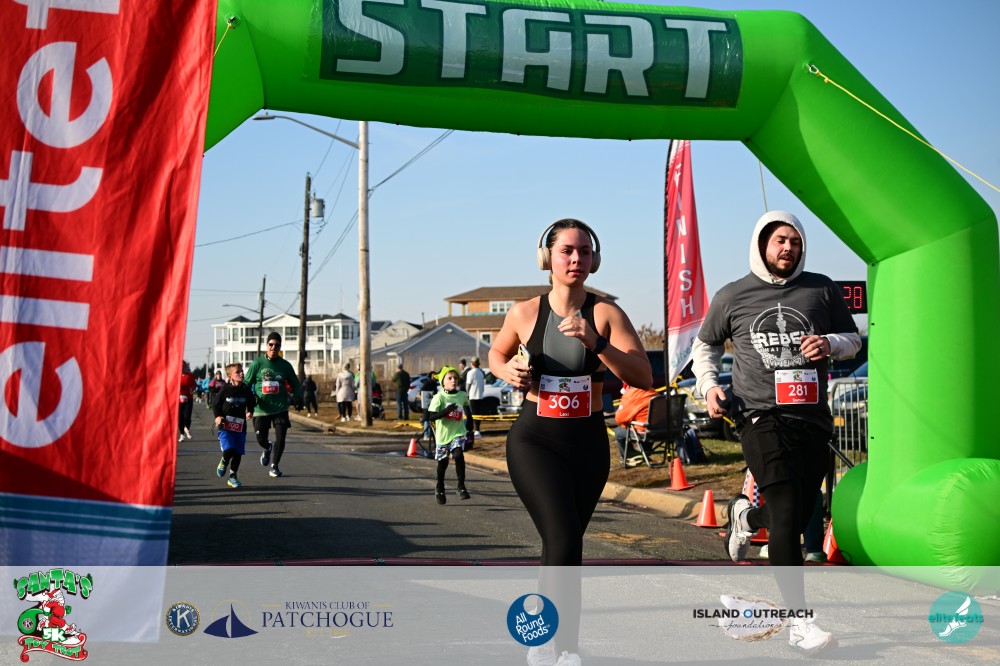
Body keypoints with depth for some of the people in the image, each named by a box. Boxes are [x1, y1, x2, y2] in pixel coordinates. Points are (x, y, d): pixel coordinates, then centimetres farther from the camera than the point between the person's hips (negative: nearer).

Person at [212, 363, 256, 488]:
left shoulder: (246, 390, 1)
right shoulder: (225, 390, -7)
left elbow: (251, 403, 14)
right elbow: (216, 404, 2)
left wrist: (250, 412, -5)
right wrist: (217, 416, -12)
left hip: (240, 426, 3)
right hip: (225, 426, -3)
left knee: (238, 453, 4)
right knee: (228, 449, -18)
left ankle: (233, 476, 20)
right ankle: (223, 462, 16)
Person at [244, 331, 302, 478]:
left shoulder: (285, 365, 4)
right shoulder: (257, 363, -2)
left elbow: (295, 384, 13)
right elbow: (246, 383, 1)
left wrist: (297, 395, -8)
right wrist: (250, 396, -19)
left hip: (280, 408, 1)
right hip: (261, 408, -1)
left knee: (280, 439, -6)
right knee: (261, 439, 5)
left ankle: (274, 466, 13)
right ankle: (267, 449, 42)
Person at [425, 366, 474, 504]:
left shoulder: (463, 395, -1)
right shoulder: (439, 397, -13)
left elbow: (467, 408, 20)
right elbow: (430, 416, -20)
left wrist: (469, 426, 21)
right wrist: (446, 411, -32)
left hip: (458, 433, 1)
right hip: (443, 434, -1)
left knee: (458, 456, -23)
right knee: (442, 463, 12)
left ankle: (461, 487, -15)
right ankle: (439, 489, 36)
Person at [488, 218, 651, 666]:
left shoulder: (606, 314, -5)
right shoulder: (525, 313, -2)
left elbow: (644, 377, -14)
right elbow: (496, 355, 18)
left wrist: (596, 343, -27)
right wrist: (507, 371, -5)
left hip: (588, 441, 2)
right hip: (534, 439, -2)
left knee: (562, 543, 14)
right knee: (563, 541, -19)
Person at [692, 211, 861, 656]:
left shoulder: (821, 289, 8)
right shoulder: (732, 297, 4)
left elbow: (853, 340, 16)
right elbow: (705, 345, 18)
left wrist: (830, 343, -7)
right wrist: (709, 386, 1)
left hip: (813, 419, 4)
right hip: (762, 418, -3)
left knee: (800, 515, 13)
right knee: (786, 515, -13)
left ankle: (746, 516, 47)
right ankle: (799, 622, -9)